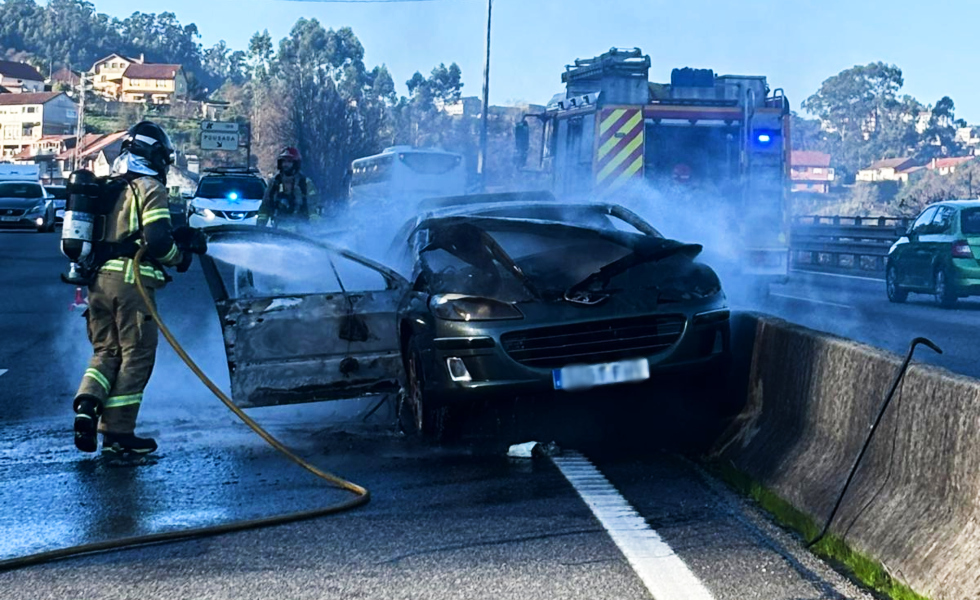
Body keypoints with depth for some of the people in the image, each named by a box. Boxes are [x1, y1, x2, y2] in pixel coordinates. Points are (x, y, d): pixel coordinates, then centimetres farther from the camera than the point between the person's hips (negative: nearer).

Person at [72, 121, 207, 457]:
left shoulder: (108, 188, 18)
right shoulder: (150, 189, -6)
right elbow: (157, 241, -16)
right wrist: (180, 256, 3)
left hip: (98, 279, 7)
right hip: (131, 281, -7)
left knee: (106, 351, 17)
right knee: (136, 356, 2)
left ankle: (87, 405, -7)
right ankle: (117, 434, 2)